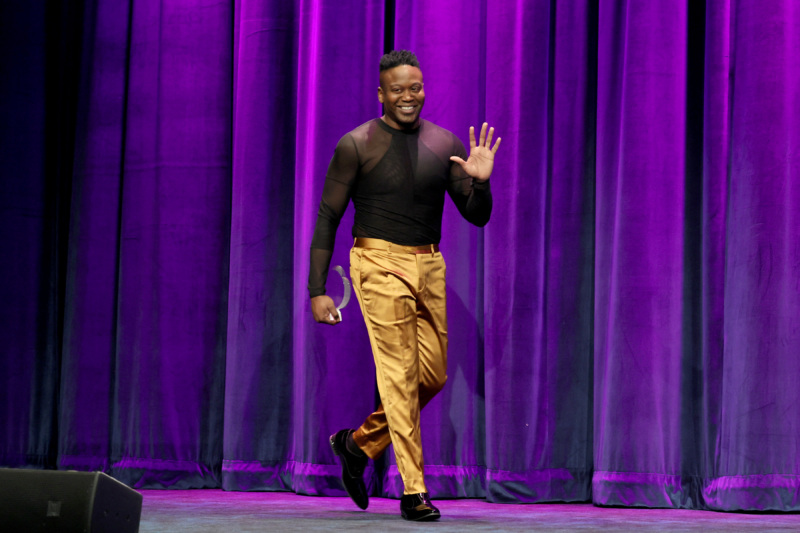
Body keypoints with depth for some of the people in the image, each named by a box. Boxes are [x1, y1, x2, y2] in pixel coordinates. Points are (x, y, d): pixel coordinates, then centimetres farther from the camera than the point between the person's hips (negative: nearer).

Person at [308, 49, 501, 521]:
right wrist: (317, 290, -8)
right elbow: (328, 218, -3)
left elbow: (478, 218, 7)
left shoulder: (445, 144, 6)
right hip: (380, 264, -5)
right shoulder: (357, 145, -5)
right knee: (399, 374, -9)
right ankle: (414, 491, -4)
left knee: (433, 375, 7)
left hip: (429, 265, 5)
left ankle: (359, 443, 28)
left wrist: (480, 182, -15)